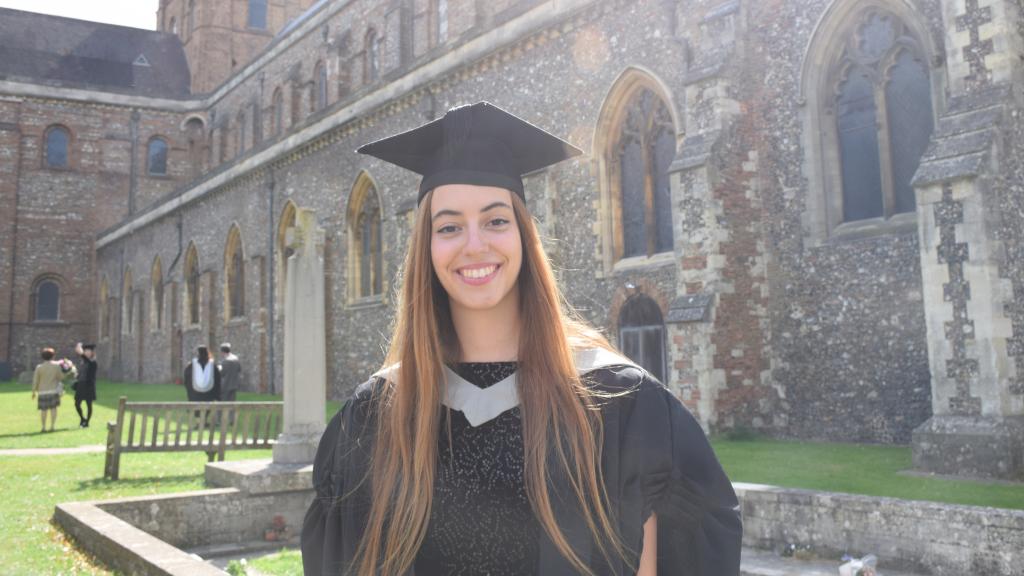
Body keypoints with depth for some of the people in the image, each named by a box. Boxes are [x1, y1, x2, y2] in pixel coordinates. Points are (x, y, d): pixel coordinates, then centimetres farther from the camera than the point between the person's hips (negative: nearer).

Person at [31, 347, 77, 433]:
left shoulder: (39, 367, -4)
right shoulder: (56, 366, -2)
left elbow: (35, 381, -1)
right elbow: (61, 377, 4)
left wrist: (34, 392, 8)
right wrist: (68, 372, 19)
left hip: (43, 392, 0)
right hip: (54, 391, 0)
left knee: (43, 410, 5)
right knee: (53, 408, 3)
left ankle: (43, 427, 3)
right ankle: (52, 426, 0)